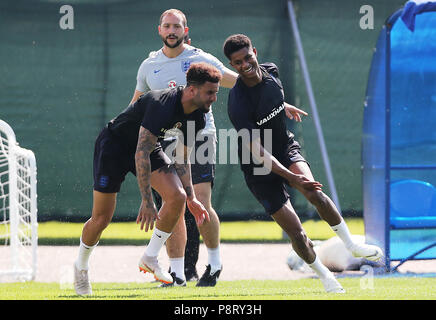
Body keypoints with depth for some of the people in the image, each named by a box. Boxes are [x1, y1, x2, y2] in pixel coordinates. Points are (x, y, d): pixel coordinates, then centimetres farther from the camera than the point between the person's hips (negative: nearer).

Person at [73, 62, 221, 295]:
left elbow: (181, 159, 4)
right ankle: (81, 266, 21)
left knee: (177, 197, -16)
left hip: (149, 147, 7)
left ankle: (149, 258, -2)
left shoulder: (197, 117, -10)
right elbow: (141, 153, -36)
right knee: (102, 218, -6)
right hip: (114, 143, -7)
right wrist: (146, 201, -38)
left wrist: (191, 198, -2)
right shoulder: (161, 105, -36)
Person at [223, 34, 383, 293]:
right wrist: (291, 178, -35)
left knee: (315, 193, -24)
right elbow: (256, 151, -30)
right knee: (297, 233, -9)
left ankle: (350, 243, -4)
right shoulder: (237, 103, -28)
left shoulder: (271, 71, -8)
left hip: (287, 147, 5)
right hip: (260, 168, -5)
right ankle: (324, 275, 16)